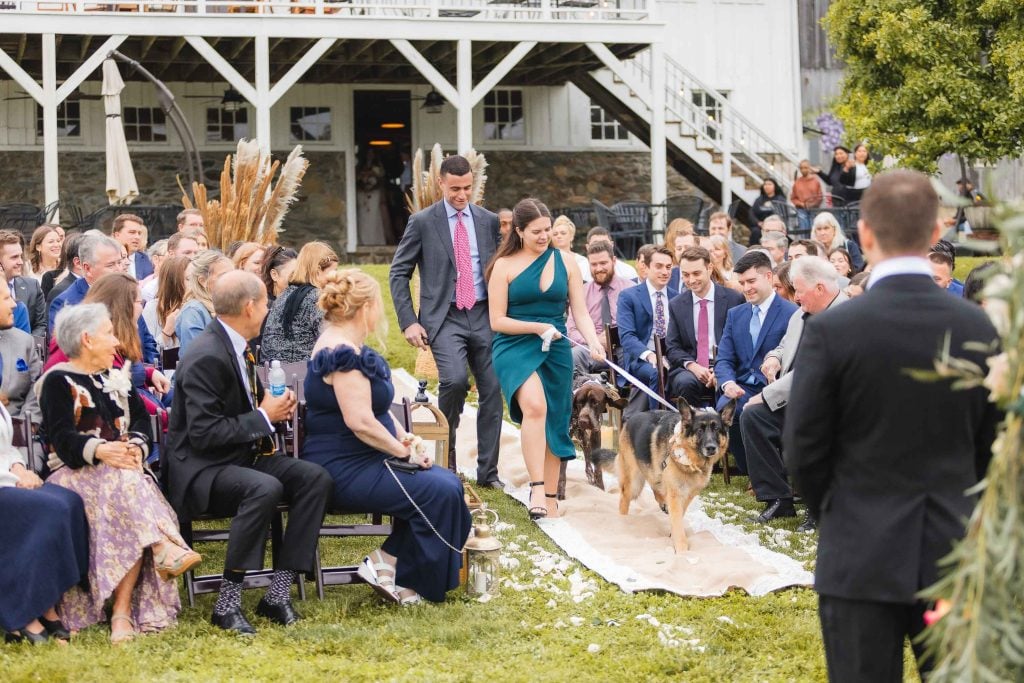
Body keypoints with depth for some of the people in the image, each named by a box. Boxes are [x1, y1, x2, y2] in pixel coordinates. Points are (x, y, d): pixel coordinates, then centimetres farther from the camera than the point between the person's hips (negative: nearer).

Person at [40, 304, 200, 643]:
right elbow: (62, 438, -11)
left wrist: (136, 446, -12)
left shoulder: (116, 379, 24)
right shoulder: (58, 382, 2)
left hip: (126, 469, 4)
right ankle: (166, 550, -45)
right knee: (124, 486, -36)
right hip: (77, 473, -4)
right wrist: (100, 451, -29)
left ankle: (123, 611, -38)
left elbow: (141, 420, 11)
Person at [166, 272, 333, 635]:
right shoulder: (207, 357, -19)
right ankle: (228, 602, -28)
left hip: (241, 455, 10)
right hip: (200, 469, -9)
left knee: (317, 478, -9)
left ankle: (278, 594, -12)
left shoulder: (236, 346, 10)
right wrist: (263, 417, -16)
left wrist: (274, 405, 4)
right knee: (265, 488, -36)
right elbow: (204, 434, -24)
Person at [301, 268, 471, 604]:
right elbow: (360, 422, -26)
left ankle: (386, 560, 5)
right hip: (345, 471, -11)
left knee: (448, 483, 3)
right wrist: (405, 452, -14)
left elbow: (370, 405, 24)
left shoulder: (343, 345, 14)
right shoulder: (343, 353, -20)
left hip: (361, 462, 11)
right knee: (440, 492, -17)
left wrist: (401, 437, 8)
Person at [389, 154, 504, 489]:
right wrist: (408, 322, -7)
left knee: (492, 390, 1)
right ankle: (445, 461, -6)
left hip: (483, 314, 4)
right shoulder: (422, 222, 0)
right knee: (455, 379, -25)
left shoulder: (488, 221, 9)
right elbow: (398, 274, 2)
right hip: (444, 317, -4)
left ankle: (488, 471, 11)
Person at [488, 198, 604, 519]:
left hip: (556, 350, 4)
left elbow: (580, 312, 5)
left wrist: (594, 342, -13)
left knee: (554, 424, 6)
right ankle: (537, 488, -31)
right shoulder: (505, 266, -1)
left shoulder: (565, 261, 7)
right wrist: (537, 327, -13)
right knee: (534, 406, -30)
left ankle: (550, 501, 17)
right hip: (515, 348, -4)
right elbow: (497, 321, -2)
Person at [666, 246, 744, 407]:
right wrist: (692, 365, -11)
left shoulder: (734, 299, 2)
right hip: (690, 368, 2)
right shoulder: (676, 305, 11)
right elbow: (672, 347, 10)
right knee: (685, 382, -32)